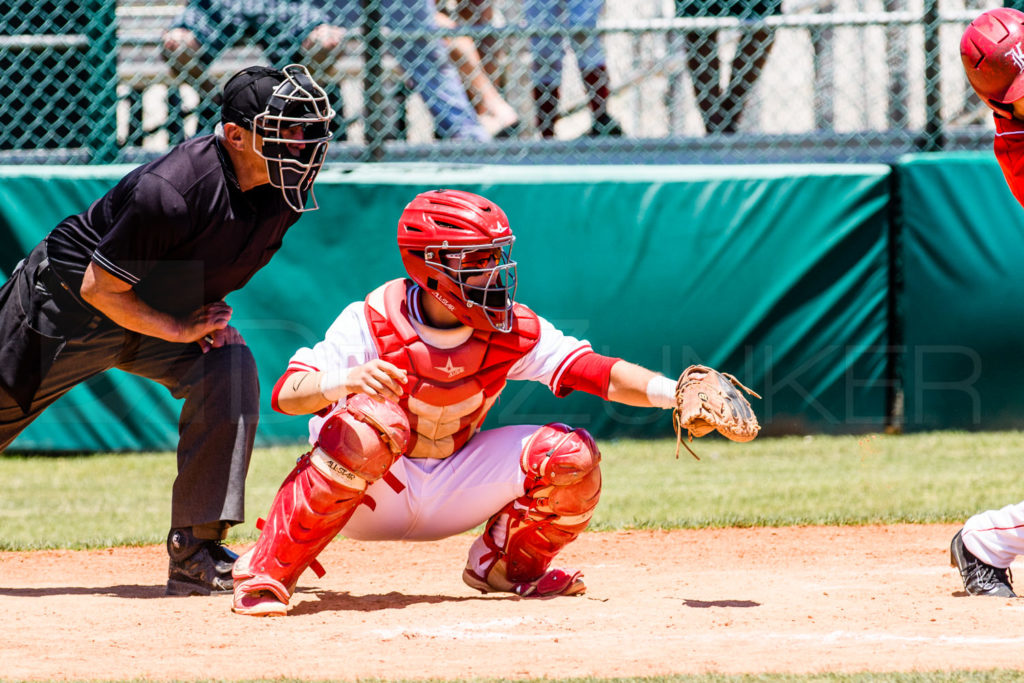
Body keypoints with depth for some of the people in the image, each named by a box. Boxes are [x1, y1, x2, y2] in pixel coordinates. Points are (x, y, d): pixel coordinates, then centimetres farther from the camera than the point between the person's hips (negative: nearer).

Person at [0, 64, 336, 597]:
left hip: (173, 309, 5)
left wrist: (209, 314, -4)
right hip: (67, 295, -5)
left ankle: (195, 553, -17)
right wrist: (178, 329, -26)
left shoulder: (286, 186, -14)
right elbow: (100, 288, -27)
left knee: (230, 371, -21)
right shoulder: (171, 191, -36)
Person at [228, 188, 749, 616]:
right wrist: (345, 381, -50)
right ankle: (266, 575, -27)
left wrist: (674, 393, -35)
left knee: (570, 455, -14)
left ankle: (507, 564, 14)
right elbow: (286, 394, -28)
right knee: (372, 424, -39)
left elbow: (595, 371, -18)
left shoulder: (511, 332, -10)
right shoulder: (371, 322, -21)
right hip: (367, 497, -4)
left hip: (447, 494, 4)